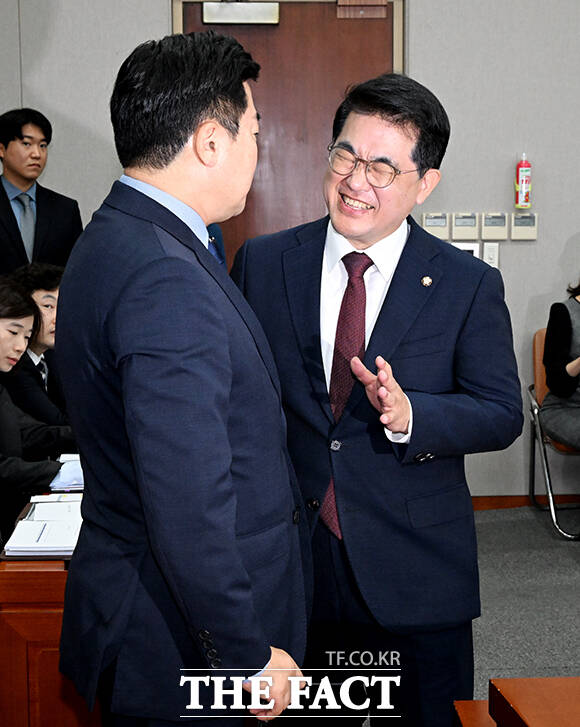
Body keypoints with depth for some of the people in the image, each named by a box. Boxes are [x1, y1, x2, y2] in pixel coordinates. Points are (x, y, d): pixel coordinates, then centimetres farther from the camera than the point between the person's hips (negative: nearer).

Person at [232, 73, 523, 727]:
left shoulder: (470, 286, -4)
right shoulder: (262, 263, 1)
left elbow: (502, 414, -5)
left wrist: (408, 415, -23)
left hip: (417, 575, -1)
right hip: (287, 565, 1)